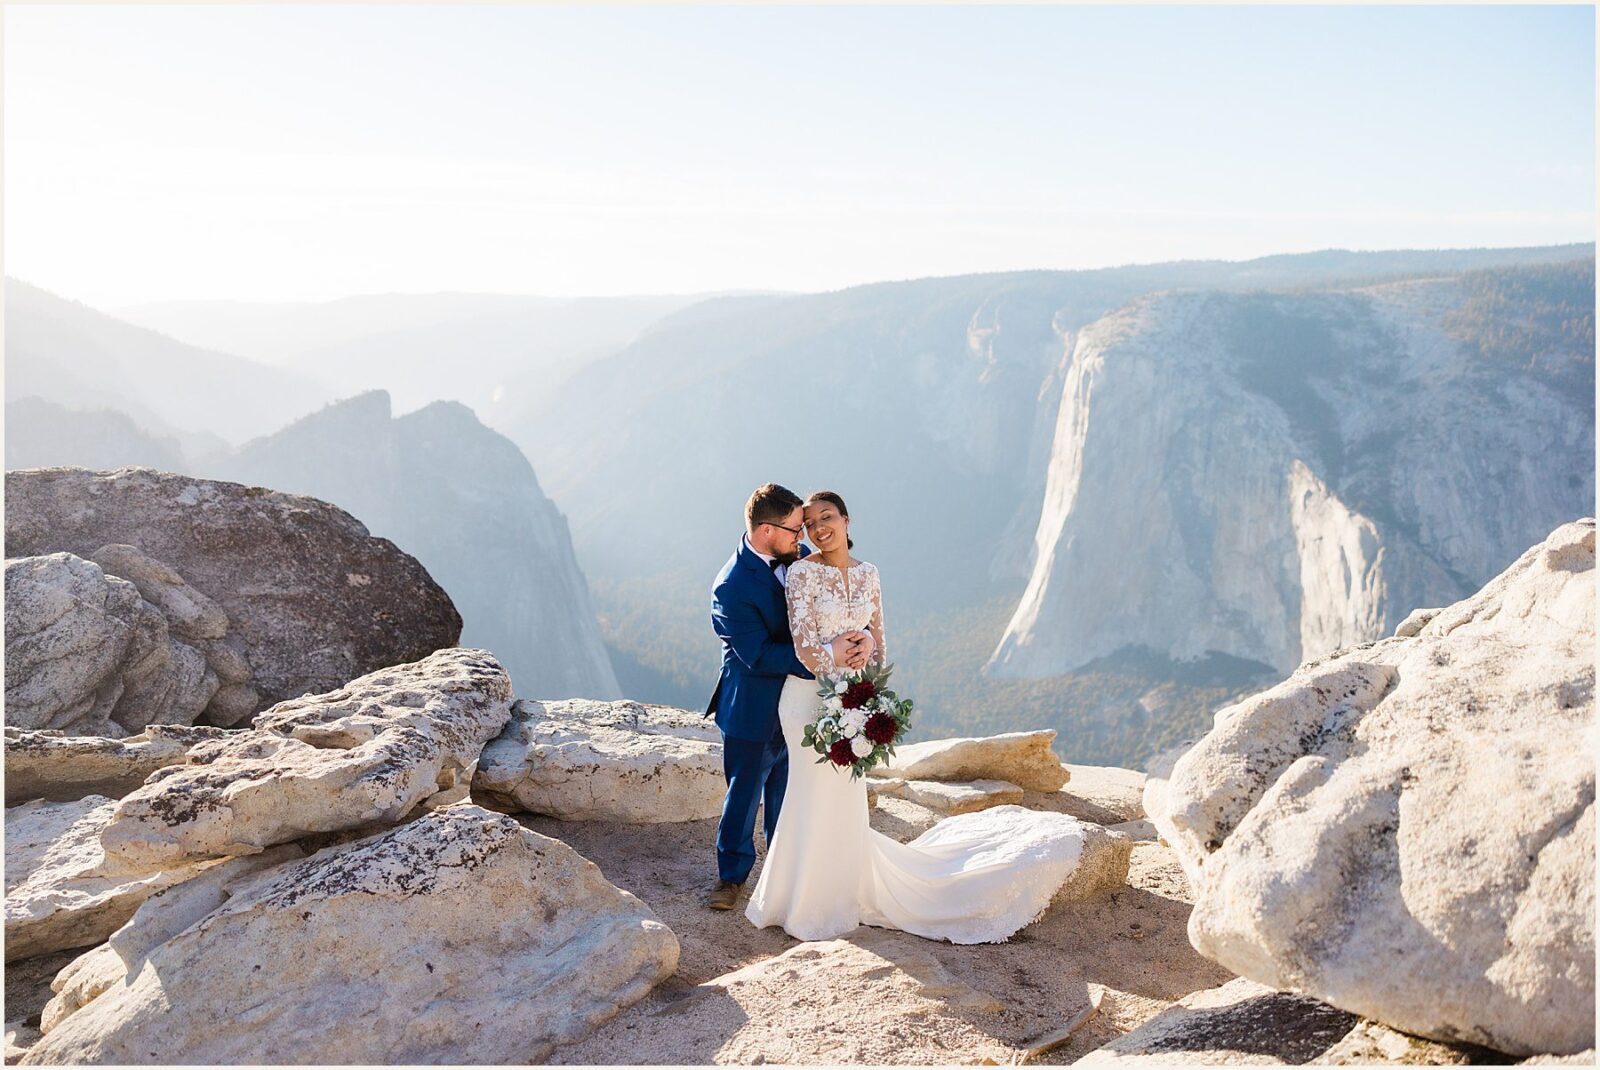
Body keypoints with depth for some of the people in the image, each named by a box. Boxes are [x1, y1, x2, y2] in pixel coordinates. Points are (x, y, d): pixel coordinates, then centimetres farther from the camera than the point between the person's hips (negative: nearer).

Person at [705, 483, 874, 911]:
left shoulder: (799, 555, -5)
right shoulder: (731, 588, -26)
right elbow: (760, 656, -27)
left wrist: (864, 636, -22)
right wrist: (826, 655, -29)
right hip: (754, 709, -6)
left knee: (787, 792, 21)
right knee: (743, 793, 12)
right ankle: (732, 874, 31)